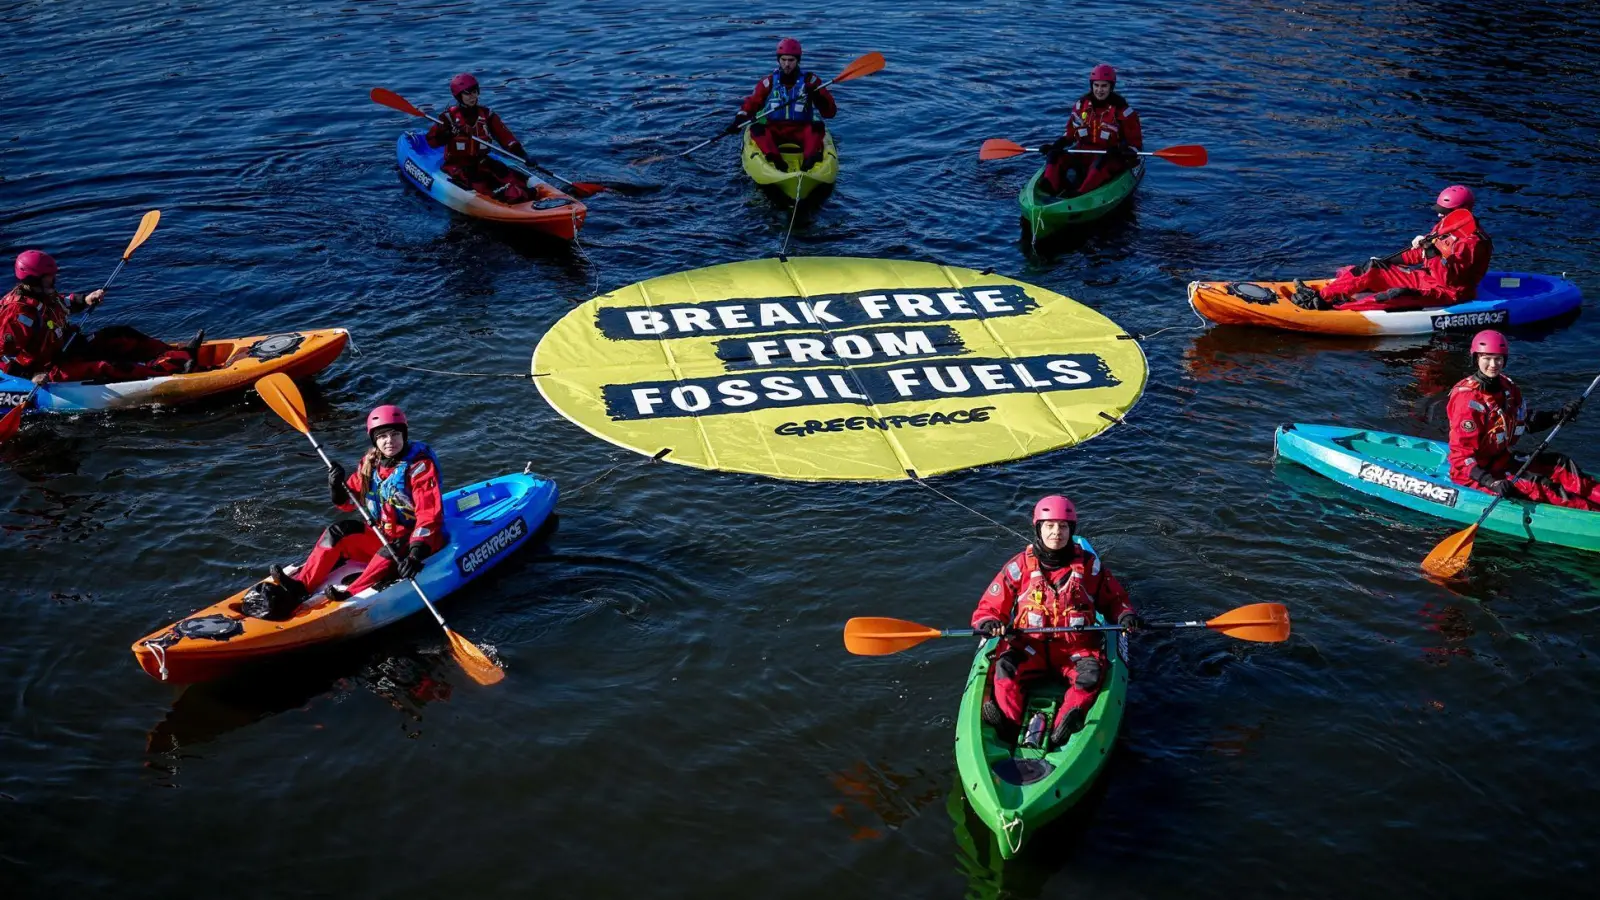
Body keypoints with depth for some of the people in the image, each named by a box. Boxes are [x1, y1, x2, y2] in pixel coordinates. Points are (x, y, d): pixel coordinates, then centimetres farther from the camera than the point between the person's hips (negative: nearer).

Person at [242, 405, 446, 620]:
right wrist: (338, 488, -15)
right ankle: (299, 587, -20)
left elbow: (429, 515, -24)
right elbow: (349, 502, 8)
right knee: (337, 533, -11)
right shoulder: (370, 463, 4)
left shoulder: (420, 465, -16)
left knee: (392, 550, -37)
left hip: (419, 539, -6)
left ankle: (350, 595, -49)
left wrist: (416, 552, -37)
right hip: (382, 535, 6)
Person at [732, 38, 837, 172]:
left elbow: (831, 112, -1)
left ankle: (810, 158, -55)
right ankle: (775, 160, -50)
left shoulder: (810, 81, 5)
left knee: (817, 126, -30)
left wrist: (818, 98, -21)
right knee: (756, 129, -28)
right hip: (774, 131, 1)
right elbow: (750, 104, 12)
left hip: (801, 132, -1)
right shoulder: (769, 82, 10)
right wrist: (738, 121, -7)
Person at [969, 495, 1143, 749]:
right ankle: (1009, 724, -50)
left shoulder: (1089, 565, 7)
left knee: (1091, 672, -32)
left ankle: (1064, 728, -52)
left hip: (1076, 647, 0)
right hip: (1029, 645, 0)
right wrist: (988, 623, -17)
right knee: (1005, 667, -30)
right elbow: (989, 608, 6)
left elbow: (1114, 599, 18)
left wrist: (1125, 615, -5)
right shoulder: (1019, 566, 4)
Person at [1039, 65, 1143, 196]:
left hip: (1110, 157, -4)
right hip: (1083, 153, 4)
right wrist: (1055, 146, 3)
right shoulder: (1082, 104, 9)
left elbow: (1135, 143, 0)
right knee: (1054, 156, -18)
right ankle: (1049, 188, -46)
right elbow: (1071, 132, 20)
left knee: (1102, 161, -39)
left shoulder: (1122, 111, -2)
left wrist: (1123, 153, -21)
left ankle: (1080, 194, -60)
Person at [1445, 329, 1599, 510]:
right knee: (1537, 485, -23)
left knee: (1561, 464, 1)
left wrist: (1558, 416, 2)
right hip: (1473, 473, -10)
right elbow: (1462, 455, -25)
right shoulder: (1467, 398, -22)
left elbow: (1526, 421, 19)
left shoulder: (1507, 386, 3)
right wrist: (1492, 483, -36)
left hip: (1502, 460, 10)